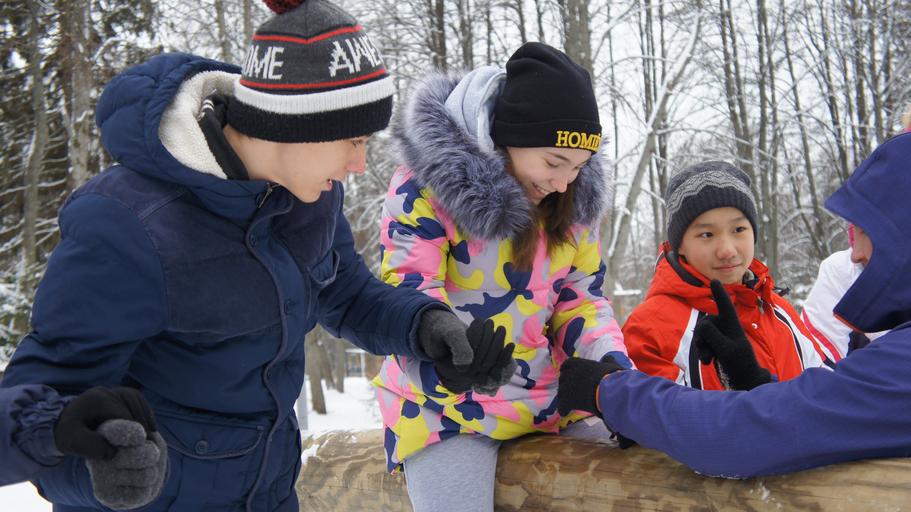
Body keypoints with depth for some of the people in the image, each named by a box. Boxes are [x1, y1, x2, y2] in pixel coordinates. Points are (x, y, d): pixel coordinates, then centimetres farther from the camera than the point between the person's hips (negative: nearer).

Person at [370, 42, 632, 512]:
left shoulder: (572, 198, 2)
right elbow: (406, 294, -19)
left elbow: (580, 300, 8)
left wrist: (614, 364, -11)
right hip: (445, 403, -5)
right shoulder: (427, 182, -16)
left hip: (553, 395, 5)